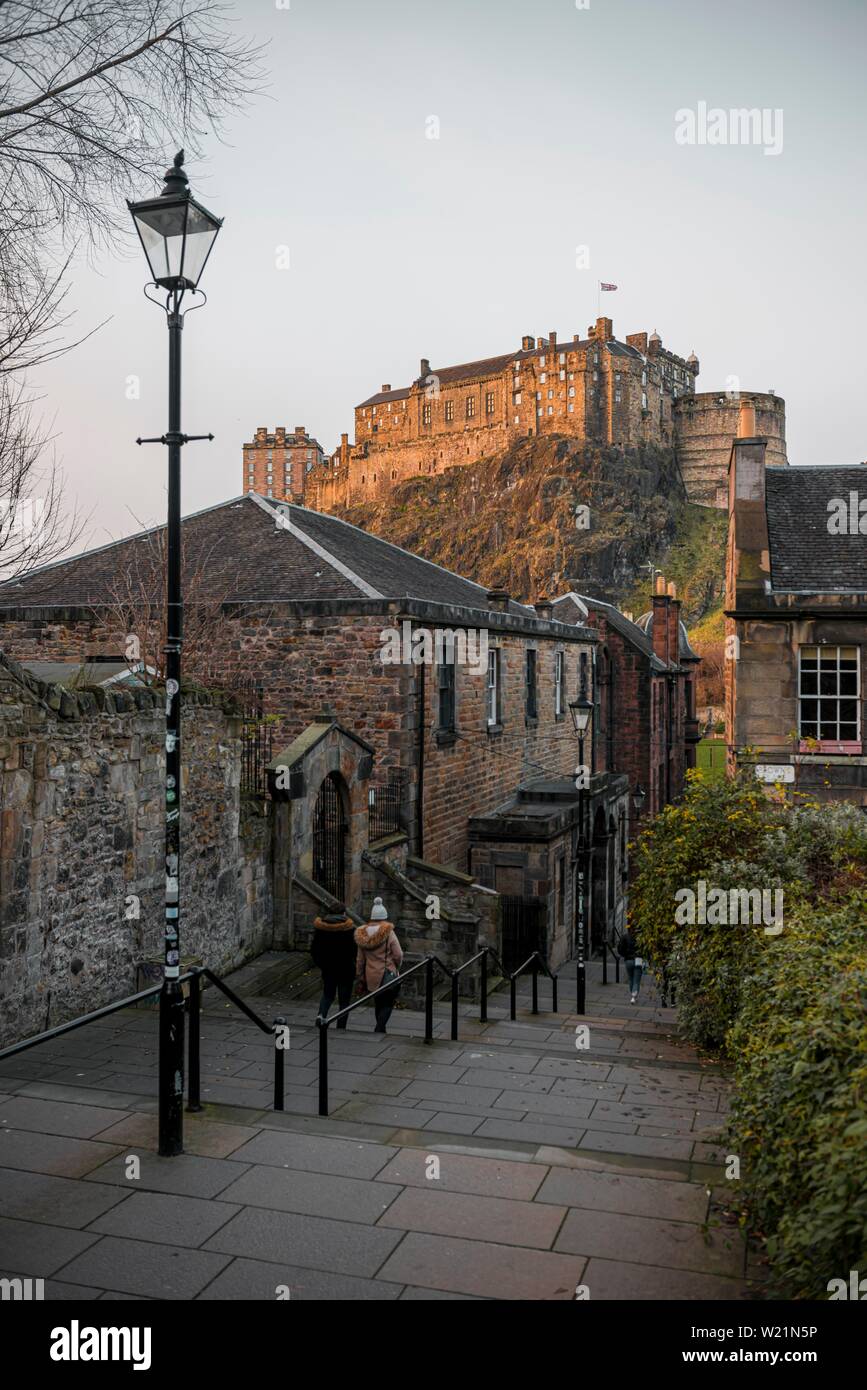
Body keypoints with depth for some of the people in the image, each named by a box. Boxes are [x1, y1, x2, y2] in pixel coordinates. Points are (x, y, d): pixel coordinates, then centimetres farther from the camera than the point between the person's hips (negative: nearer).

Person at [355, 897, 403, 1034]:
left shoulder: (362, 934, 2)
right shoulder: (388, 932, -13)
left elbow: (360, 960, 7)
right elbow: (398, 955, -13)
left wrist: (360, 978, 16)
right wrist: (396, 967, 7)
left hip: (371, 976, 5)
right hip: (387, 975, -5)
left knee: (378, 1003, 20)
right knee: (388, 1003, 4)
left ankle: (380, 1030, 28)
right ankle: (378, 1030, -9)